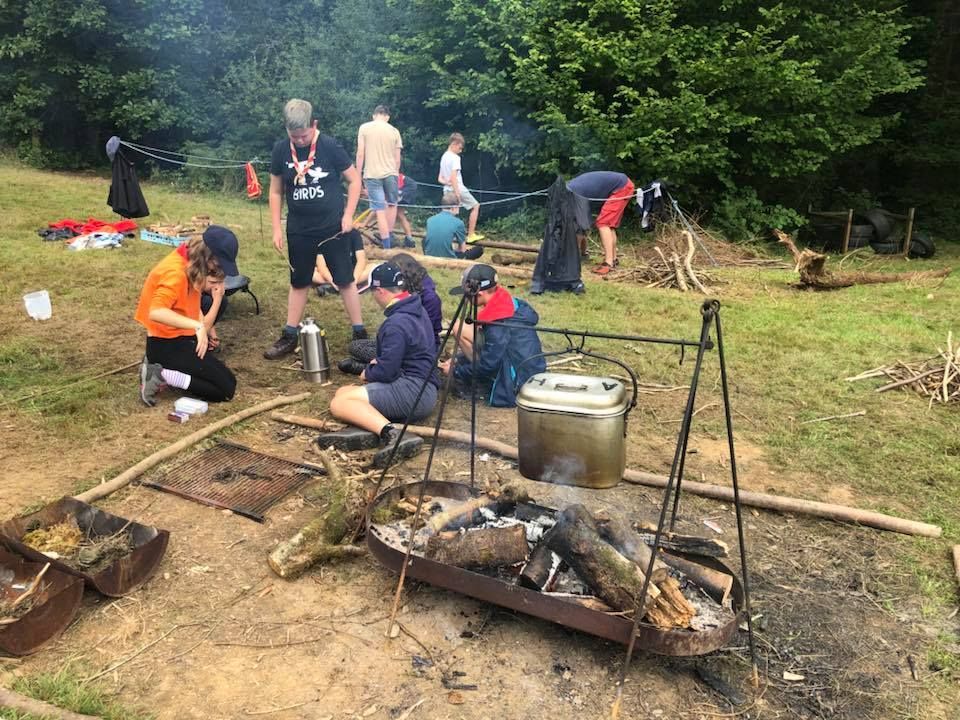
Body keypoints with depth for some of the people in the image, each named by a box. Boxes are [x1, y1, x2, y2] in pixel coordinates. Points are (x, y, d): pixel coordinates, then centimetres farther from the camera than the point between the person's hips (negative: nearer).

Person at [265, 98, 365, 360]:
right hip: (299, 230, 3)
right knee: (299, 282, 13)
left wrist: (348, 215, -9)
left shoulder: (329, 146, -11)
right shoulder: (281, 150, -3)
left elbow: (354, 179, -3)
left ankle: (360, 333, 15)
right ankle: (289, 336, 22)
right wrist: (276, 228, 1)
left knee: (345, 280, 4)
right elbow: (276, 191, 5)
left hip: (333, 227, -3)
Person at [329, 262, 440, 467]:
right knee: (343, 392, 12)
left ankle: (391, 432, -36)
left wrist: (368, 373, 4)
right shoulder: (417, 310, 14)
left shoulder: (396, 323, -16)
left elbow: (386, 372, -18)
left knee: (339, 404, -17)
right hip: (421, 388, 10)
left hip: (412, 389, -10)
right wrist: (377, 363, 10)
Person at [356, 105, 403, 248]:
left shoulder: (364, 128, 1)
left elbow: (360, 154, -3)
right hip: (391, 173, 2)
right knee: (392, 204, 23)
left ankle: (386, 246, -2)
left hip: (372, 174, -2)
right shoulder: (394, 131, 6)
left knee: (380, 210, -1)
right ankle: (389, 237, 28)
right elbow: (397, 159, 7)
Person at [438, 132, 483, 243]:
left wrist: (447, 182, -1)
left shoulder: (443, 157, 15)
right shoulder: (455, 157, -12)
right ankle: (471, 235, 6)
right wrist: (457, 193, -25)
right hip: (458, 189, -7)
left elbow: (440, 179, 16)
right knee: (475, 206, 9)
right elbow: (453, 176, -23)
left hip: (447, 190, 8)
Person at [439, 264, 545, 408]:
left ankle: (486, 389, -5)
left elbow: (488, 365, -19)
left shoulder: (498, 320, -22)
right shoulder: (511, 303, 8)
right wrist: (458, 359, 13)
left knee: (461, 330, -12)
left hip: (515, 384, -10)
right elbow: (488, 349, 18)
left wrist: (456, 371, -5)